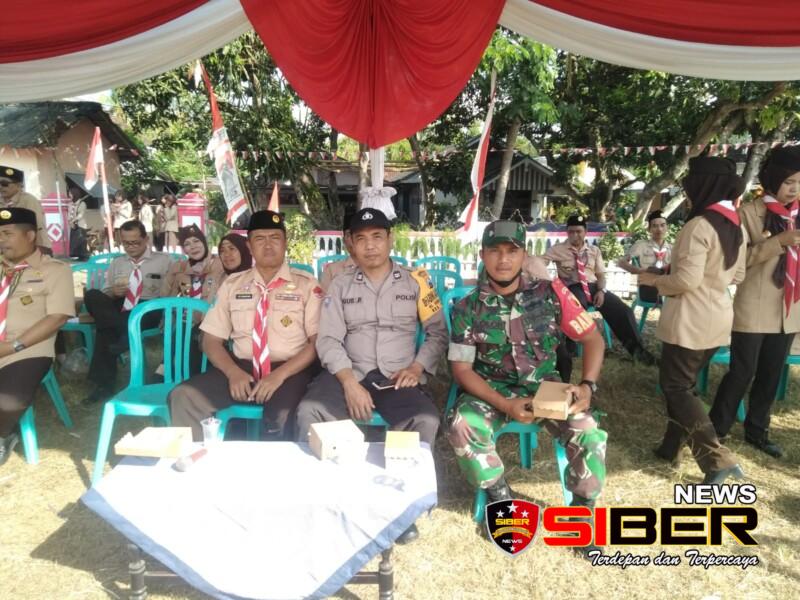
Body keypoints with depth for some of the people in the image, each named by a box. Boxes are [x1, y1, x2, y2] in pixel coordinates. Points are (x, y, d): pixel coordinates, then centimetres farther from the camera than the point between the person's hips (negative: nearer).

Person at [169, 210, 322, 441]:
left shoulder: (307, 285, 3)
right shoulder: (232, 284, 12)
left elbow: (318, 342, -3)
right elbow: (212, 340, 10)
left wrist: (280, 374, -16)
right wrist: (233, 372, -10)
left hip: (291, 371, -3)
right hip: (241, 367, 4)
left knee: (282, 415, -34)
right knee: (183, 397, -18)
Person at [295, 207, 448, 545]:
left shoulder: (415, 281, 8)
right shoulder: (340, 286, 10)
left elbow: (438, 332, 9)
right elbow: (328, 339, 1)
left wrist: (418, 366, -9)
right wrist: (349, 382, -15)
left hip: (398, 377, 0)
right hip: (350, 373, 1)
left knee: (426, 421, -30)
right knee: (308, 412, -27)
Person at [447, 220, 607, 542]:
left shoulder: (550, 292, -8)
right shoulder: (468, 308, -8)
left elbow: (593, 338, -1)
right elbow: (461, 368, -8)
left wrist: (587, 385, -18)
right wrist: (505, 405, -21)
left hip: (544, 385, 1)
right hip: (492, 389, 0)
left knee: (588, 432, -25)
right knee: (462, 425, -30)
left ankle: (581, 508, 5)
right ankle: (501, 497, -3)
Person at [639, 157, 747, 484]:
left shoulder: (699, 225, -18)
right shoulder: (737, 227, 10)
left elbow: (686, 280, -21)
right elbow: (737, 275, 18)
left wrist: (652, 279, -6)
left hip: (691, 321, -9)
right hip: (718, 318, 9)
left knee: (676, 386, 2)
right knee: (683, 383, 18)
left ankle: (717, 459, -3)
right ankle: (672, 446, 27)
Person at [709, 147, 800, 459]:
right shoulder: (749, 213, -7)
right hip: (754, 310, -6)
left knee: (771, 375, 14)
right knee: (742, 373, -1)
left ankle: (756, 431, 29)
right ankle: (715, 431, 14)